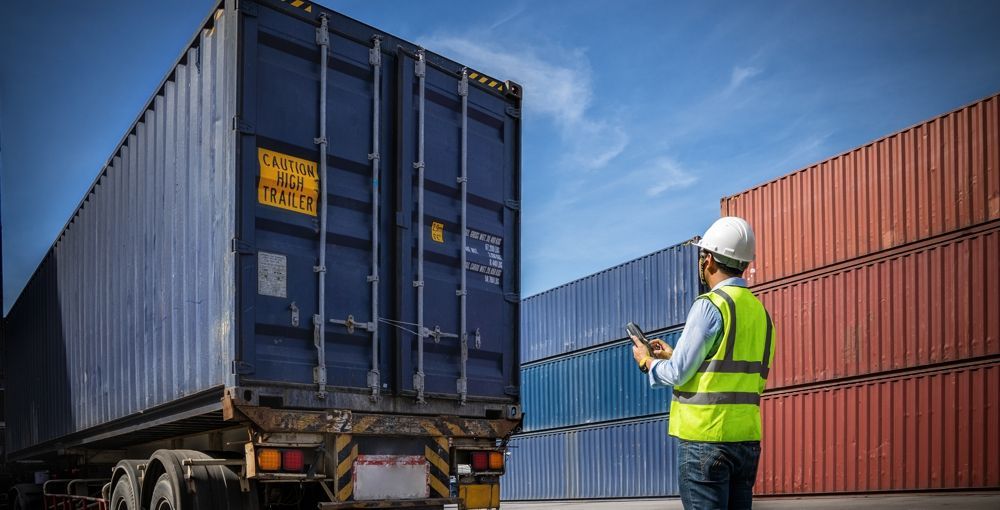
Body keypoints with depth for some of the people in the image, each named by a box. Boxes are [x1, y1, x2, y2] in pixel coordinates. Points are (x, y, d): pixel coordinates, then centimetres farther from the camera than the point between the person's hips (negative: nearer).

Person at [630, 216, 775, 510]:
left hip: (705, 439, -7)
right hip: (747, 438, 7)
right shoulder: (759, 310, 11)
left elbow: (677, 374, -11)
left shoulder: (710, 305, -12)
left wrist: (646, 360, 9)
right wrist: (672, 355, 22)